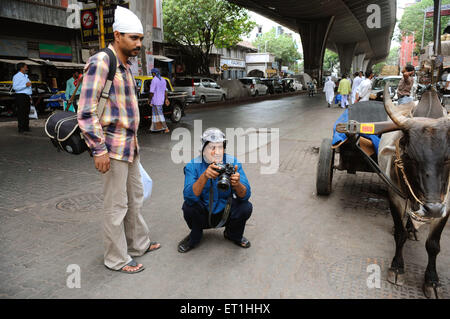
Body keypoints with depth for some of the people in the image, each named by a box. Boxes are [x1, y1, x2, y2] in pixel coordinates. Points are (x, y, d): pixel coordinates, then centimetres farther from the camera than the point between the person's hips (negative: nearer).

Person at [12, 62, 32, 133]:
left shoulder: (26, 76, 21)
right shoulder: (17, 76, -7)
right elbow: (15, 87, -18)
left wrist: (30, 96, 20)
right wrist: (25, 85, -22)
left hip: (27, 97, 8)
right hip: (21, 96, -8)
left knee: (27, 113, 11)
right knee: (21, 113, -7)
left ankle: (26, 127, 17)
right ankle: (21, 128, -4)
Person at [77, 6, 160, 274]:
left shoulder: (126, 66, 14)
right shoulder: (100, 63, -14)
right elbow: (86, 112, -19)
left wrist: (133, 141, 18)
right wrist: (99, 149, -20)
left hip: (131, 145, 9)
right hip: (113, 147, -9)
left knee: (135, 198, 18)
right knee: (116, 206, 2)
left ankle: (138, 244, 35)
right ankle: (117, 259, 18)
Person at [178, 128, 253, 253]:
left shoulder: (233, 163, -13)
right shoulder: (193, 166, -16)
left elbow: (245, 195, -20)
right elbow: (189, 196, -30)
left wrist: (236, 184, -43)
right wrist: (204, 176, -45)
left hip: (225, 213, 1)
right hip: (202, 215, -1)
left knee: (246, 207, -24)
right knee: (188, 206, -29)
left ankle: (234, 235, 10)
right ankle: (195, 236, 4)